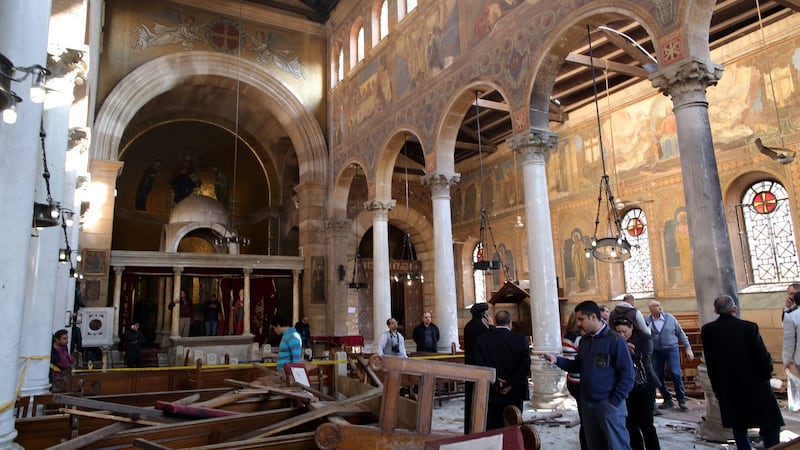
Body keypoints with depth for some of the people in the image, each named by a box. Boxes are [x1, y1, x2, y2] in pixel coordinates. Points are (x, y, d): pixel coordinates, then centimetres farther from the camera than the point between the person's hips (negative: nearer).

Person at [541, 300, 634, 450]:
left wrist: (614, 402, -14)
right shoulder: (584, 340, 8)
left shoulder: (615, 340, -13)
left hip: (609, 404, -7)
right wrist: (557, 360, 0)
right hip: (587, 403, 7)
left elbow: (627, 376, -13)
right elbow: (578, 366, 14)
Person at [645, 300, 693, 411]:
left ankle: (682, 400, 1)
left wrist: (688, 348, 2)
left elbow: (680, 333, 5)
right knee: (659, 377, 5)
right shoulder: (647, 321, -3)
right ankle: (668, 400, 20)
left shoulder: (670, 317, 0)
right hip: (656, 351, 1)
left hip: (671, 349, -1)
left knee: (675, 374, -12)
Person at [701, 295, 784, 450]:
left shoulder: (707, 330, -6)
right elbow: (763, 357, -12)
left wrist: (716, 387, 10)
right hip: (754, 385, -3)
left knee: (739, 429, 16)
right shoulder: (748, 327, -15)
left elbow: (710, 363, 0)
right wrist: (766, 374, 9)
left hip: (728, 389, 3)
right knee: (770, 426, 10)